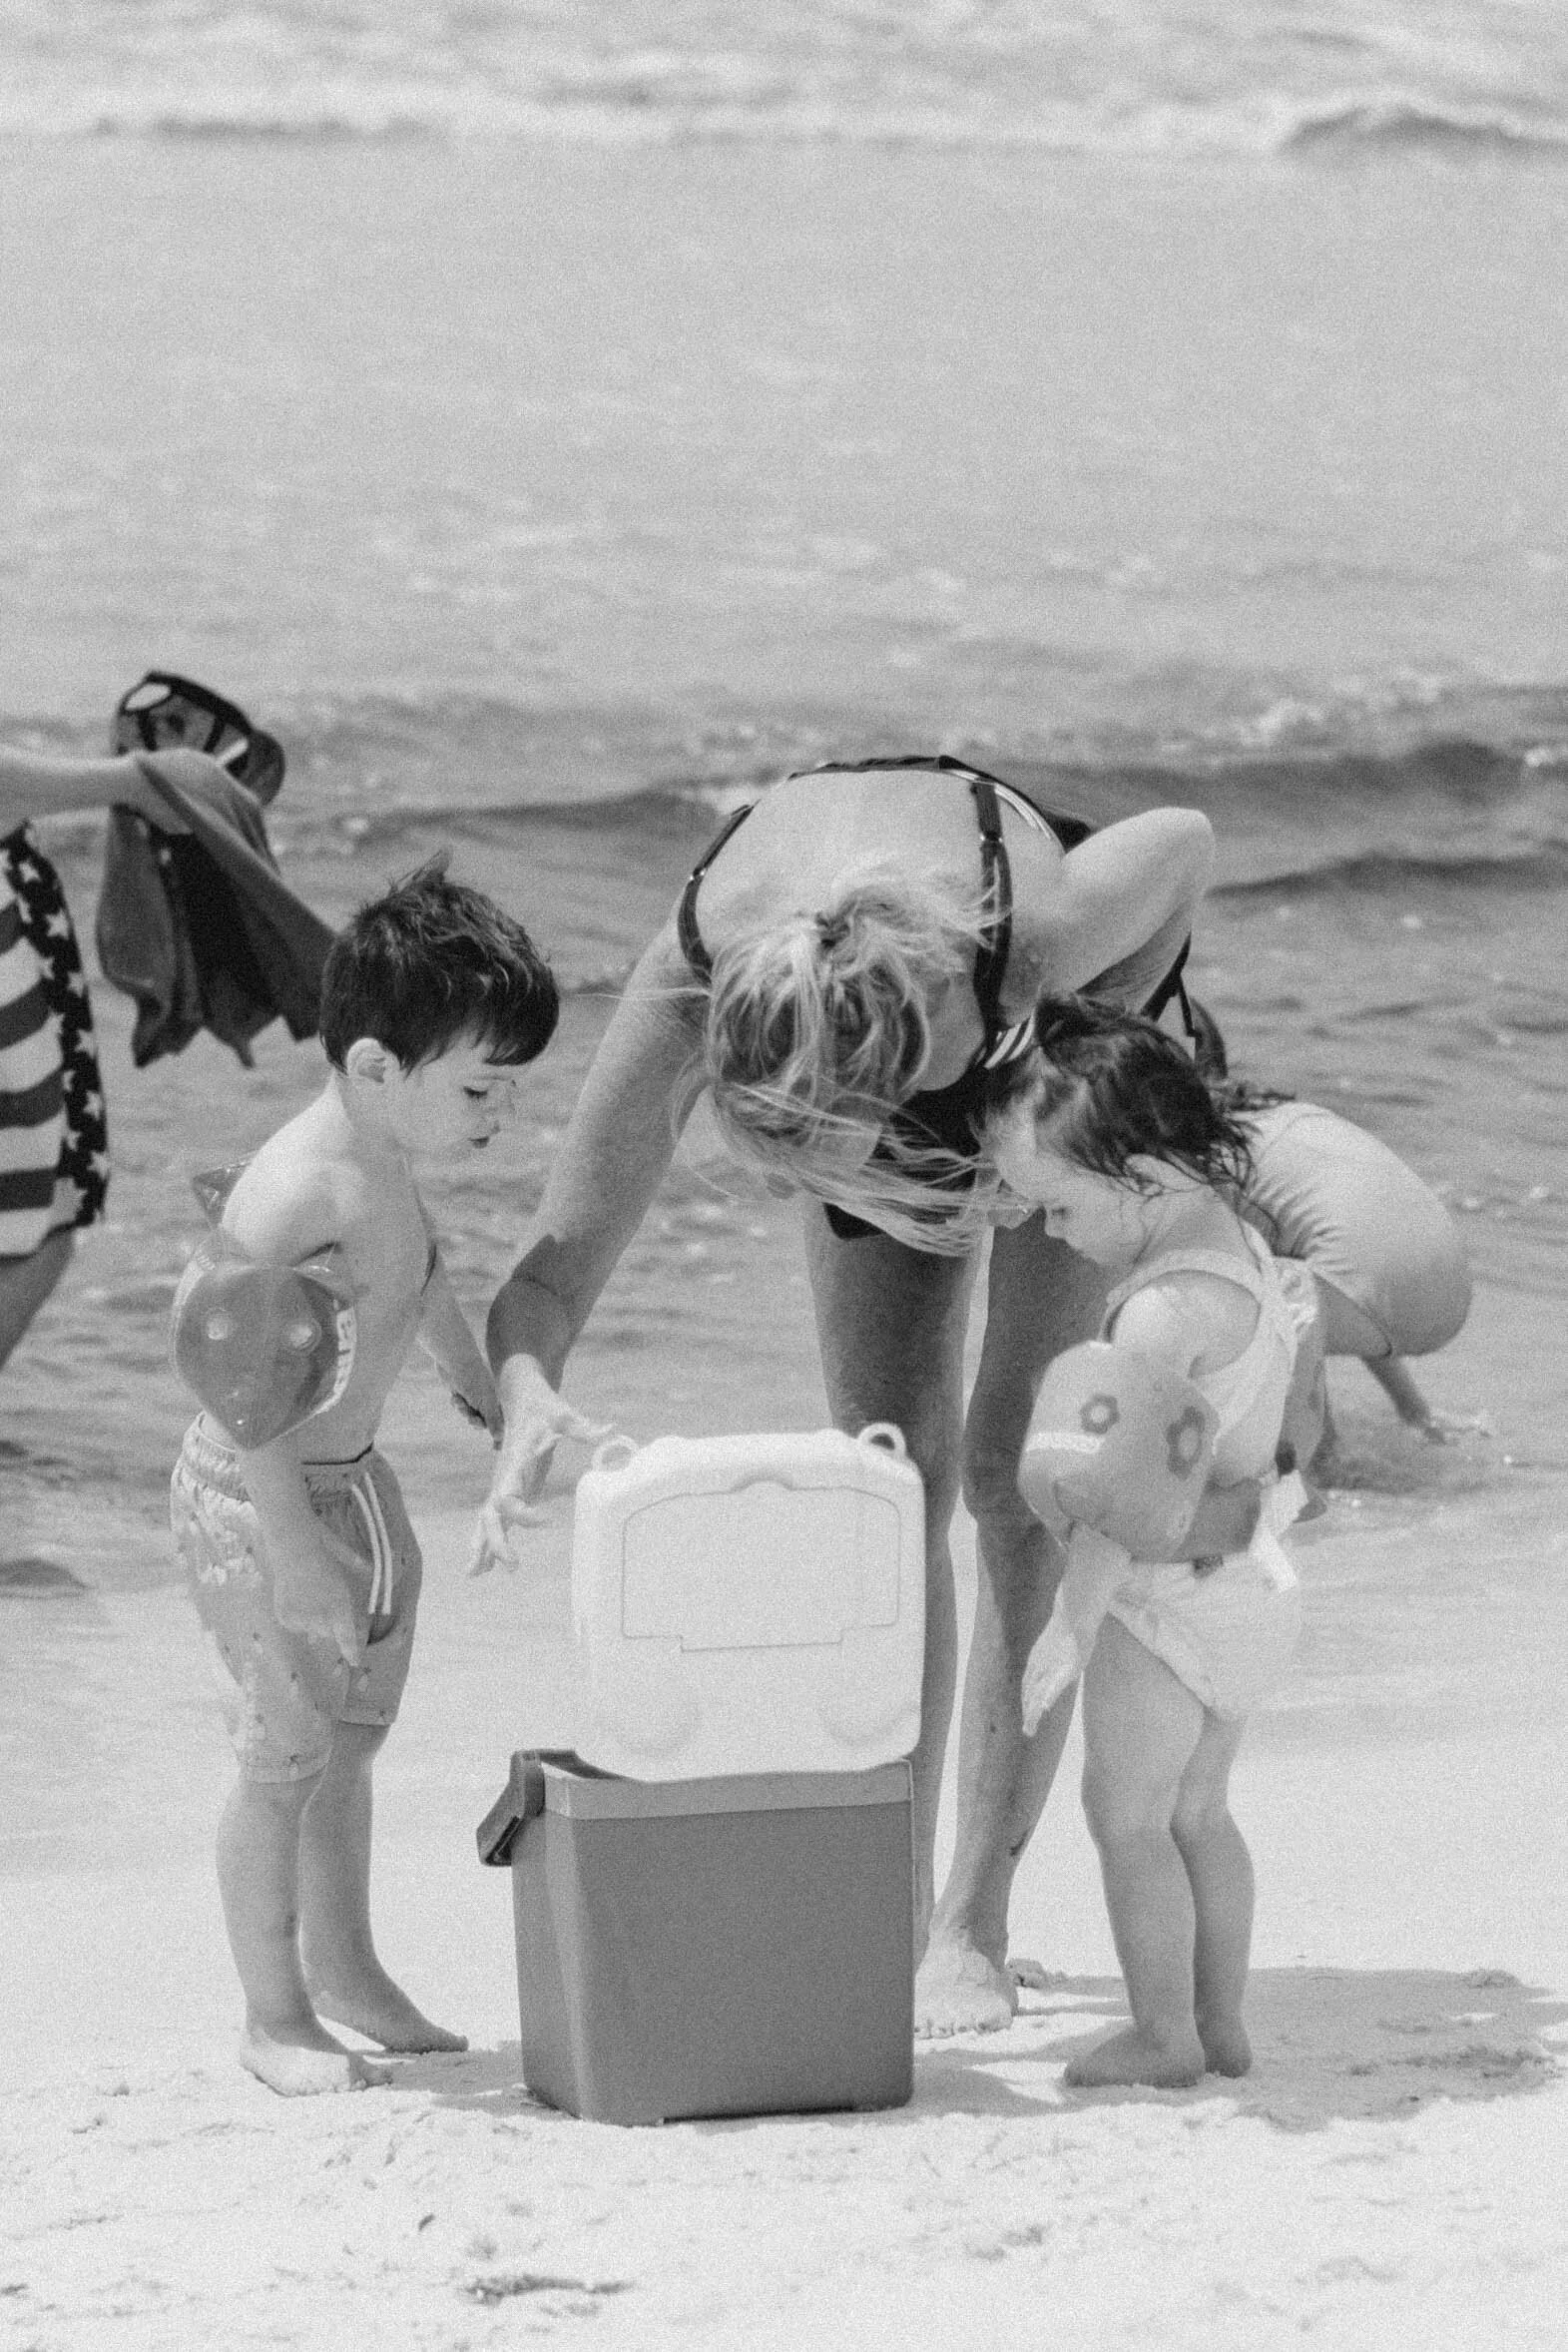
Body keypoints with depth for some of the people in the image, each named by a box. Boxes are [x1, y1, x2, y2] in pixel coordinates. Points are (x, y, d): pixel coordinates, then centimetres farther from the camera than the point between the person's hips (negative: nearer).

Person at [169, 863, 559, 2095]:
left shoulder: (384, 1156, 1)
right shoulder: (293, 1194, -29)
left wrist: (472, 1368, 40)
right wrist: (294, 1551, -33)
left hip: (354, 1480, 9)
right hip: (257, 1496, -9)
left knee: (351, 1736, 18)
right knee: (286, 1752, -4)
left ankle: (346, 1963, 33)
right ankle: (275, 2014, 8)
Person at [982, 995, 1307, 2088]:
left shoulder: (1162, 1310, -24)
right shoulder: (1241, 1240, 5)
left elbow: (1130, 1489, -24)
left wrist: (1071, 1625, -15)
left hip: (1170, 1590, -9)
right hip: (1247, 1582, 9)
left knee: (1127, 1814, 3)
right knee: (1197, 1812, 18)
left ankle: (1164, 2035, 8)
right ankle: (1222, 2026, 23)